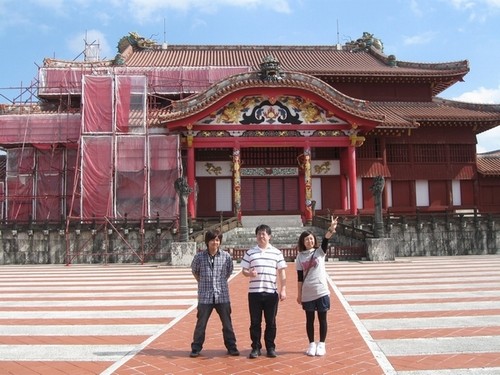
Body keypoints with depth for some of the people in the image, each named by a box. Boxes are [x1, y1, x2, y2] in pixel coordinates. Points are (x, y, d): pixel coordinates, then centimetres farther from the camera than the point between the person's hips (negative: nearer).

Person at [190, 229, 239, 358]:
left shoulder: (226, 256, -3)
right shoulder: (199, 256, -4)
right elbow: (195, 271, 13)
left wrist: (220, 282, 8)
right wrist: (203, 282, 10)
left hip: (222, 295, 1)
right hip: (205, 296, -1)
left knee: (227, 324, 10)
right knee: (201, 324, 7)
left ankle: (231, 347, 23)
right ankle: (196, 348, 20)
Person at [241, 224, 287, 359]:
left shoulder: (277, 253, 5)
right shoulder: (250, 253, 4)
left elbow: (282, 272, 6)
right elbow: (244, 270, 5)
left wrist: (283, 289, 0)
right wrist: (249, 273, -17)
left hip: (272, 292, 0)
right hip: (254, 292, 0)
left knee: (271, 322, 7)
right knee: (255, 322, 6)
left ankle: (271, 347, 19)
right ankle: (256, 347, 17)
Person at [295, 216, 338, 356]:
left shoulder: (320, 252, -1)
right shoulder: (300, 256, 2)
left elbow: (325, 241, -22)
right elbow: (300, 277, 4)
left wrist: (331, 229, -40)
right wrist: (299, 294, 3)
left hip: (321, 291, -1)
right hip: (307, 294, 1)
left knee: (322, 318, 6)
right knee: (309, 319, 9)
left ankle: (321, 344, 18)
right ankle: (311, 344, 22)